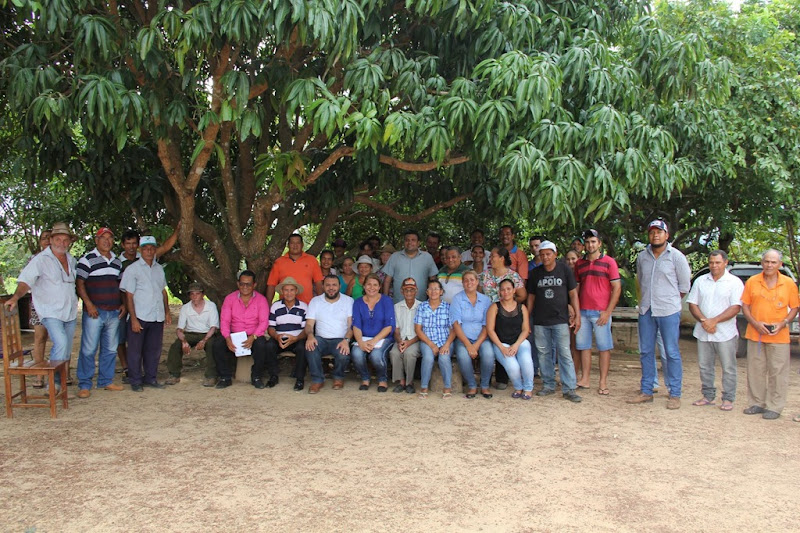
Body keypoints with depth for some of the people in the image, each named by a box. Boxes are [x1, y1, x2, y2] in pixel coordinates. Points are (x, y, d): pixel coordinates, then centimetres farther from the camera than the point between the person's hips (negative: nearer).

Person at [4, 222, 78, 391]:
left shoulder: (72, 261, 12)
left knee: (66, 350, 11)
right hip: (51, 312, -6)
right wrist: (16, 296, -33)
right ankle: (53, 381, -14)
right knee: (60, 343, -24)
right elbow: (26, 280, -16)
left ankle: (62, 380, 23)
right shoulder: (41, 260, -7)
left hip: (70, 312, 6)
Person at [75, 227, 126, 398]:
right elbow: (79, 284, -8)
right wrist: (89, 304, -16)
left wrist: (122, 303, 11)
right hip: (94, 312, -6)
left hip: (114, 312, 6)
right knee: (89, 349, -4)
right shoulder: (87, 260, -4)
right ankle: (84, 385, 4)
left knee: (110, 349, 11)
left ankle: (106, 381, 21)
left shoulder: (117, 262, 15)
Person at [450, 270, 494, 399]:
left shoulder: (485, 300, 9)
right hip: (463, 338, -1)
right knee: (463, 356, -32)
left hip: (481, 338, 2)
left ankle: (485, 386, -6)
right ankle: (472, 386, -8)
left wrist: (477, 344, -13)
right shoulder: (457, 299, 2)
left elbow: (486, 325, 3)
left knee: (488, 354, -29)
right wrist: (468, 345, -17)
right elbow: (456, 324, -6)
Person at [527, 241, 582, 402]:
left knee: (565, 354, -5)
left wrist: (577, 316, -3)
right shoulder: (535, 273, 8)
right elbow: (531, 297, 13)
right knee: (543, 354, 7)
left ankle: (569, 389, -1)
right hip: (540, 321, 3)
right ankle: (549, 385, 18)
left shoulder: (565, 270, 2)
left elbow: (573, 293, 3)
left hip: (560, 320, -3)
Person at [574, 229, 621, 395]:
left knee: (604, 347, 1)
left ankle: (603, 383, 5)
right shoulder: (579, 263, 12)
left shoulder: (609, 262, -1)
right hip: (583, 311, 4)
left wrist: (608, 312, -11)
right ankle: (584, 379, 14)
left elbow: (617, 288, -4)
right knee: (584, 346, 7)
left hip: (601, 312, -4)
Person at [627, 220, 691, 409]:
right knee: (646, 352, 9)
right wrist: (646, 300, 14)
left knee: (672, 353, -1)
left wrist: (670, 300, 8)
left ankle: (675, 394, 5)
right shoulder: (642, 257, 9)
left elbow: (684, 285, 2)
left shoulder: (676, 256, -3)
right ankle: (646, 391, 17)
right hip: (646, 310, 5)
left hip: (669, 312, -5)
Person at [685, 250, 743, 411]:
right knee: (704, 366, 9)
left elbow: (735, 308, -10)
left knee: (728, 368, 2)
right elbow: (692, 304, 6)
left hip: (726, 334, -4)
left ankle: (728, 399, 11)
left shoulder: (735, 282, -2)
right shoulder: (700, 281, 10)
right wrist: (703, 320, -11)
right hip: (703, 333, 4)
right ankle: (708, 396, 20)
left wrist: (714, 320, -18)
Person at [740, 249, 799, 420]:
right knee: (755, 371, 9)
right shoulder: (752, 282, 3)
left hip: (779, 337, -2)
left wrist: (783, 323, -11)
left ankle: (774, 407, 10)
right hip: (755, 335, 2)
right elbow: (745, 306, 5)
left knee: (777, 373, 1)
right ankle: (757, 403, 21)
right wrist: (755, 323, -9)